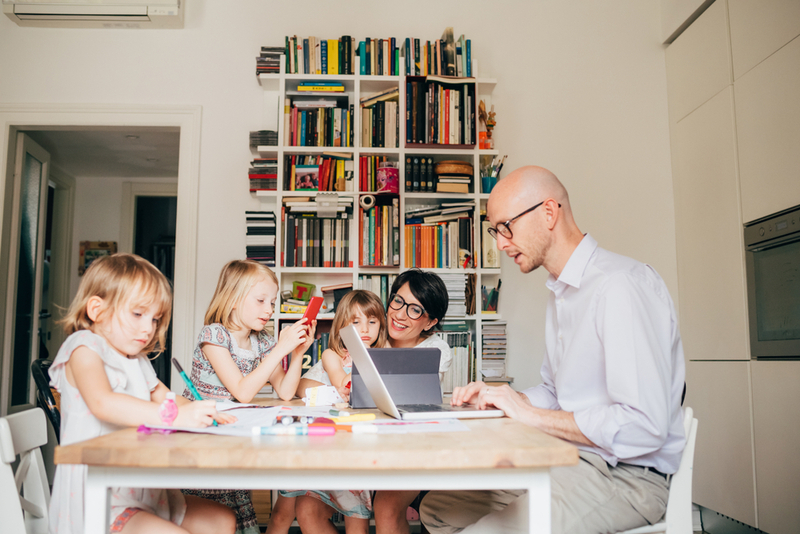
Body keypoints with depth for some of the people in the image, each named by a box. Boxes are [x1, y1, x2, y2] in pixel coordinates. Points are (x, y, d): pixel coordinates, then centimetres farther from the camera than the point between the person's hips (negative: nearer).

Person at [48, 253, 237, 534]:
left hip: (144, 494, 9)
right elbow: (102, 403, -28)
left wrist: (203, 412, -9)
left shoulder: (138, 361, 19)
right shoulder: (85, 348, -10)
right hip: (97, 503, -9)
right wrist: (174, 415, -39)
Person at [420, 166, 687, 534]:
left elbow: (643, 426, -26)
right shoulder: (561, 292, 15)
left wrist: (533, 415, -18)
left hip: (625, 474, -9)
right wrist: (495, 397, 4)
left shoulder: (622, 285, -19)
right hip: (567, 461, 9)